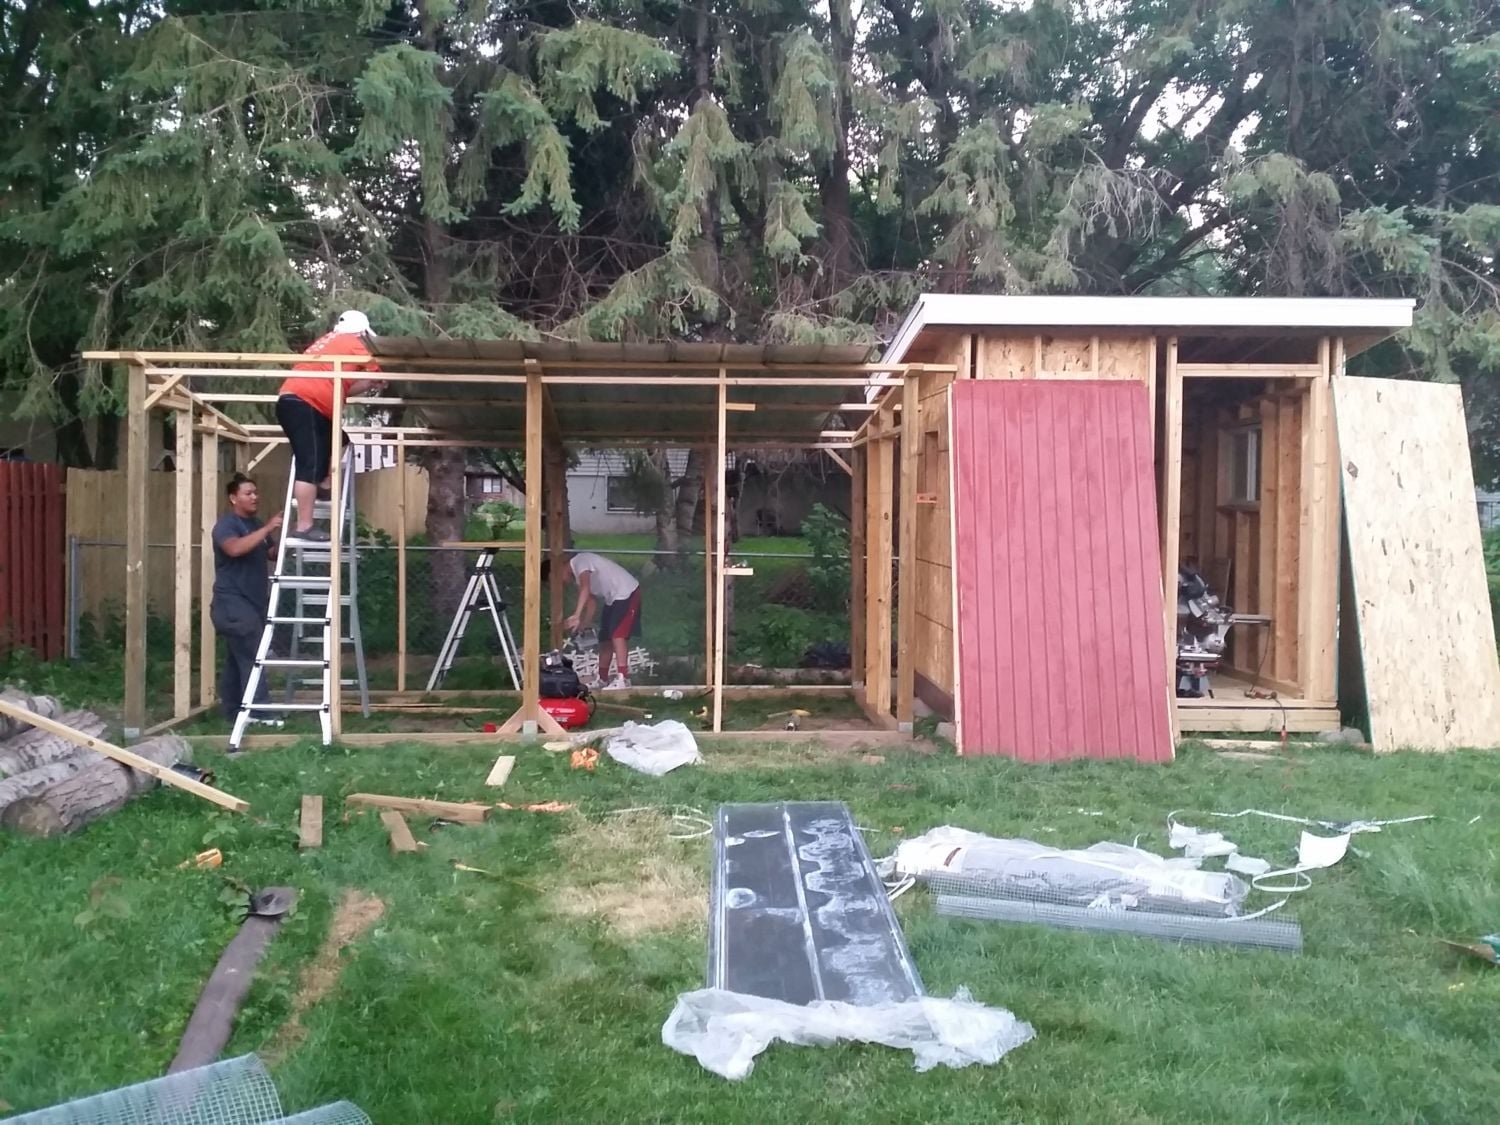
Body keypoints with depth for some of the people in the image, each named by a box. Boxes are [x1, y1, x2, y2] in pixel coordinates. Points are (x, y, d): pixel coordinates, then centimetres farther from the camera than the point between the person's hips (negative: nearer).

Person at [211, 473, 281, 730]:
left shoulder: (256, 525, 16)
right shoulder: (226, 524, -12)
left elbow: (272, 553, 26)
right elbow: (235, 548, -33)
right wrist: (267, 529, -34)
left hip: (252, 603, 9)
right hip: (233, 603, -9)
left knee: (237, 659, 12)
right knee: (252, 657, -13)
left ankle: (233, 712, 17)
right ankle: (259, 714, -14)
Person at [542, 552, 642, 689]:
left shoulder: (579, 561, -17)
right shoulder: (578, 573, 12)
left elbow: (585, 589, -35)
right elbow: (592, 601, 12)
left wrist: (576, 616, -43)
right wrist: (581, 624, 2)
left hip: (626, 592, -10)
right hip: (613, 597, 10)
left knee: (617, 634, -20)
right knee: (605, 638, 11)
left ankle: (622, 678, -26)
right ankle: (603, 678, 20)